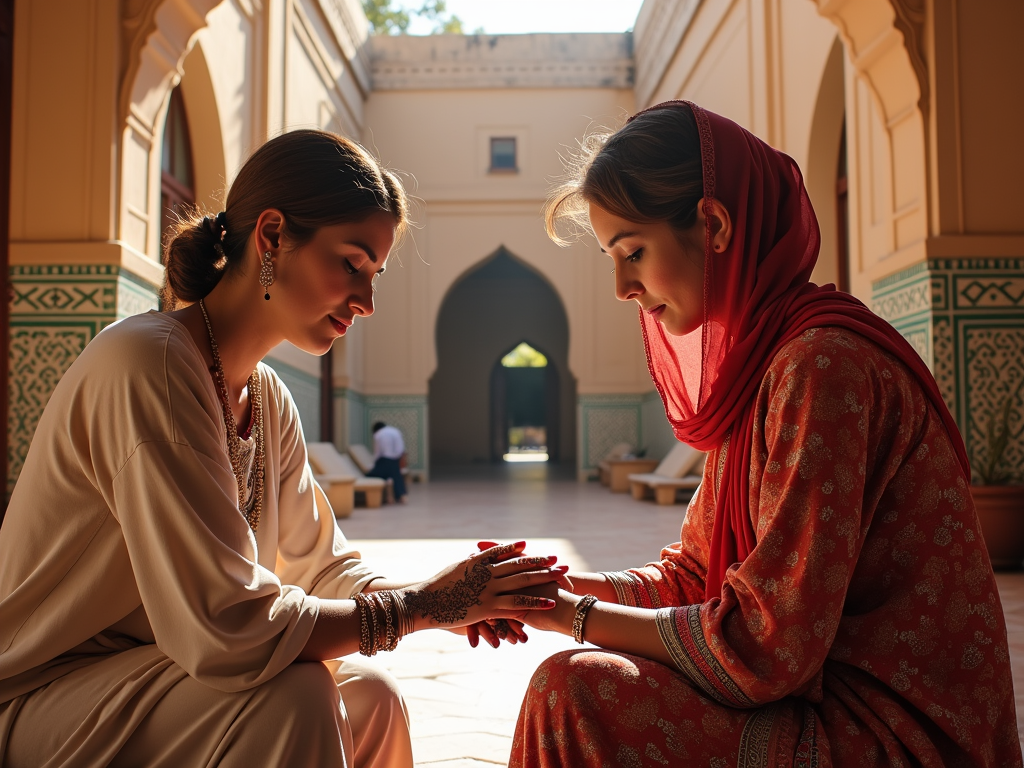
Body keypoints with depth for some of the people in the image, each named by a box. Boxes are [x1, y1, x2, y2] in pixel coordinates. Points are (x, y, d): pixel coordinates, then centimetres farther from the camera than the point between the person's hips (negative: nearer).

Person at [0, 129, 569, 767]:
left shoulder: (266, 398, 3)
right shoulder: (148, 365, -27)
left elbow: (322, 566, 6)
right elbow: (226, 627, -31)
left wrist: (453, 598, -12)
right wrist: (422, 605, -22)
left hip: (149, 674, 8)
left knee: (369, 697, -4)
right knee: (289, 696, -27)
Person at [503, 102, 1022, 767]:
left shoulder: (822, 364, -22)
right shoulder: (752, 363, 8)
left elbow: (763, 648, -23)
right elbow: (694, 575, 11)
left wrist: (574, 615, -12)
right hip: (826, 698, 9)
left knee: (576, 693, -17)